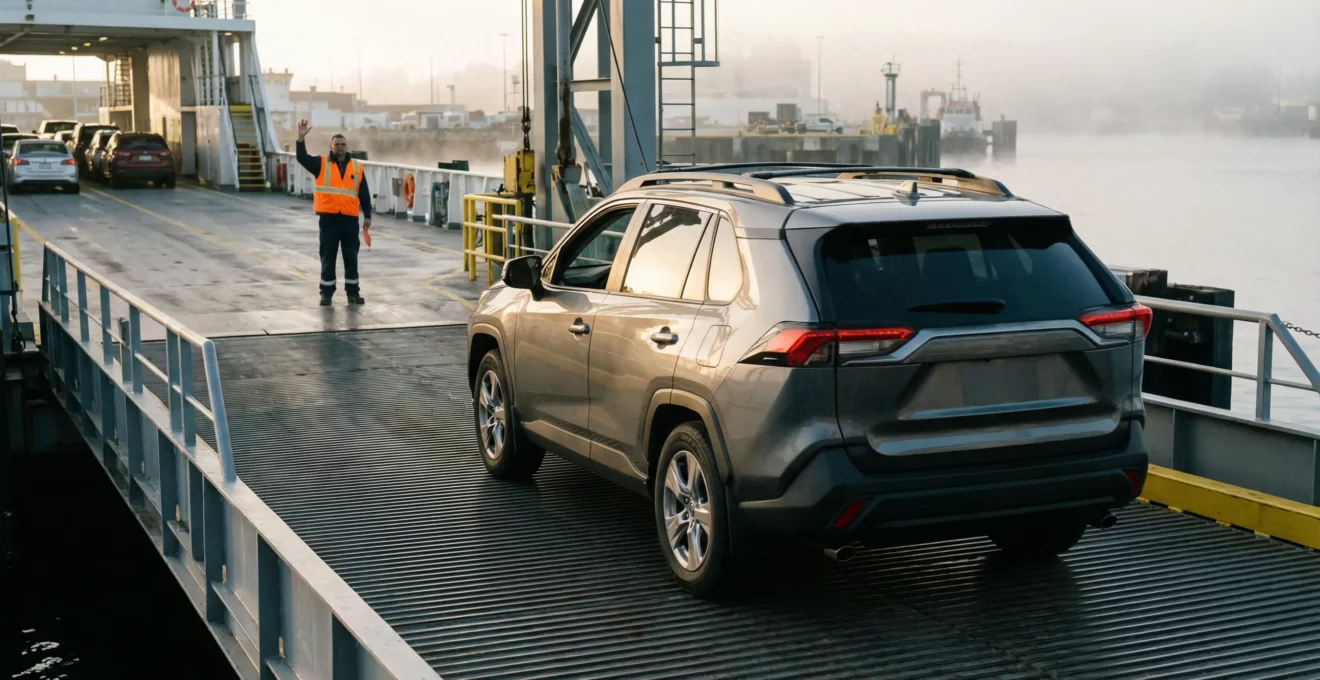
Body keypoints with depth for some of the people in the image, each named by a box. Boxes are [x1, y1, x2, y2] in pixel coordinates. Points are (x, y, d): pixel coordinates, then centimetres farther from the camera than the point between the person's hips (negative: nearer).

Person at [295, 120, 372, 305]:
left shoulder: (357, 167, 7)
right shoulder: (321, 164, 4)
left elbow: (364, 194, 8)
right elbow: (302, 158, -12)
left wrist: (367, 216, 4)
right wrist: (301, 138, -26)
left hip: (350, 219, 1)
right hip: (328, 218, -1)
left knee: (351, 257, 7)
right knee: (327, 257, 4)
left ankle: (353, 292, 16)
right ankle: (326, 293, 11)